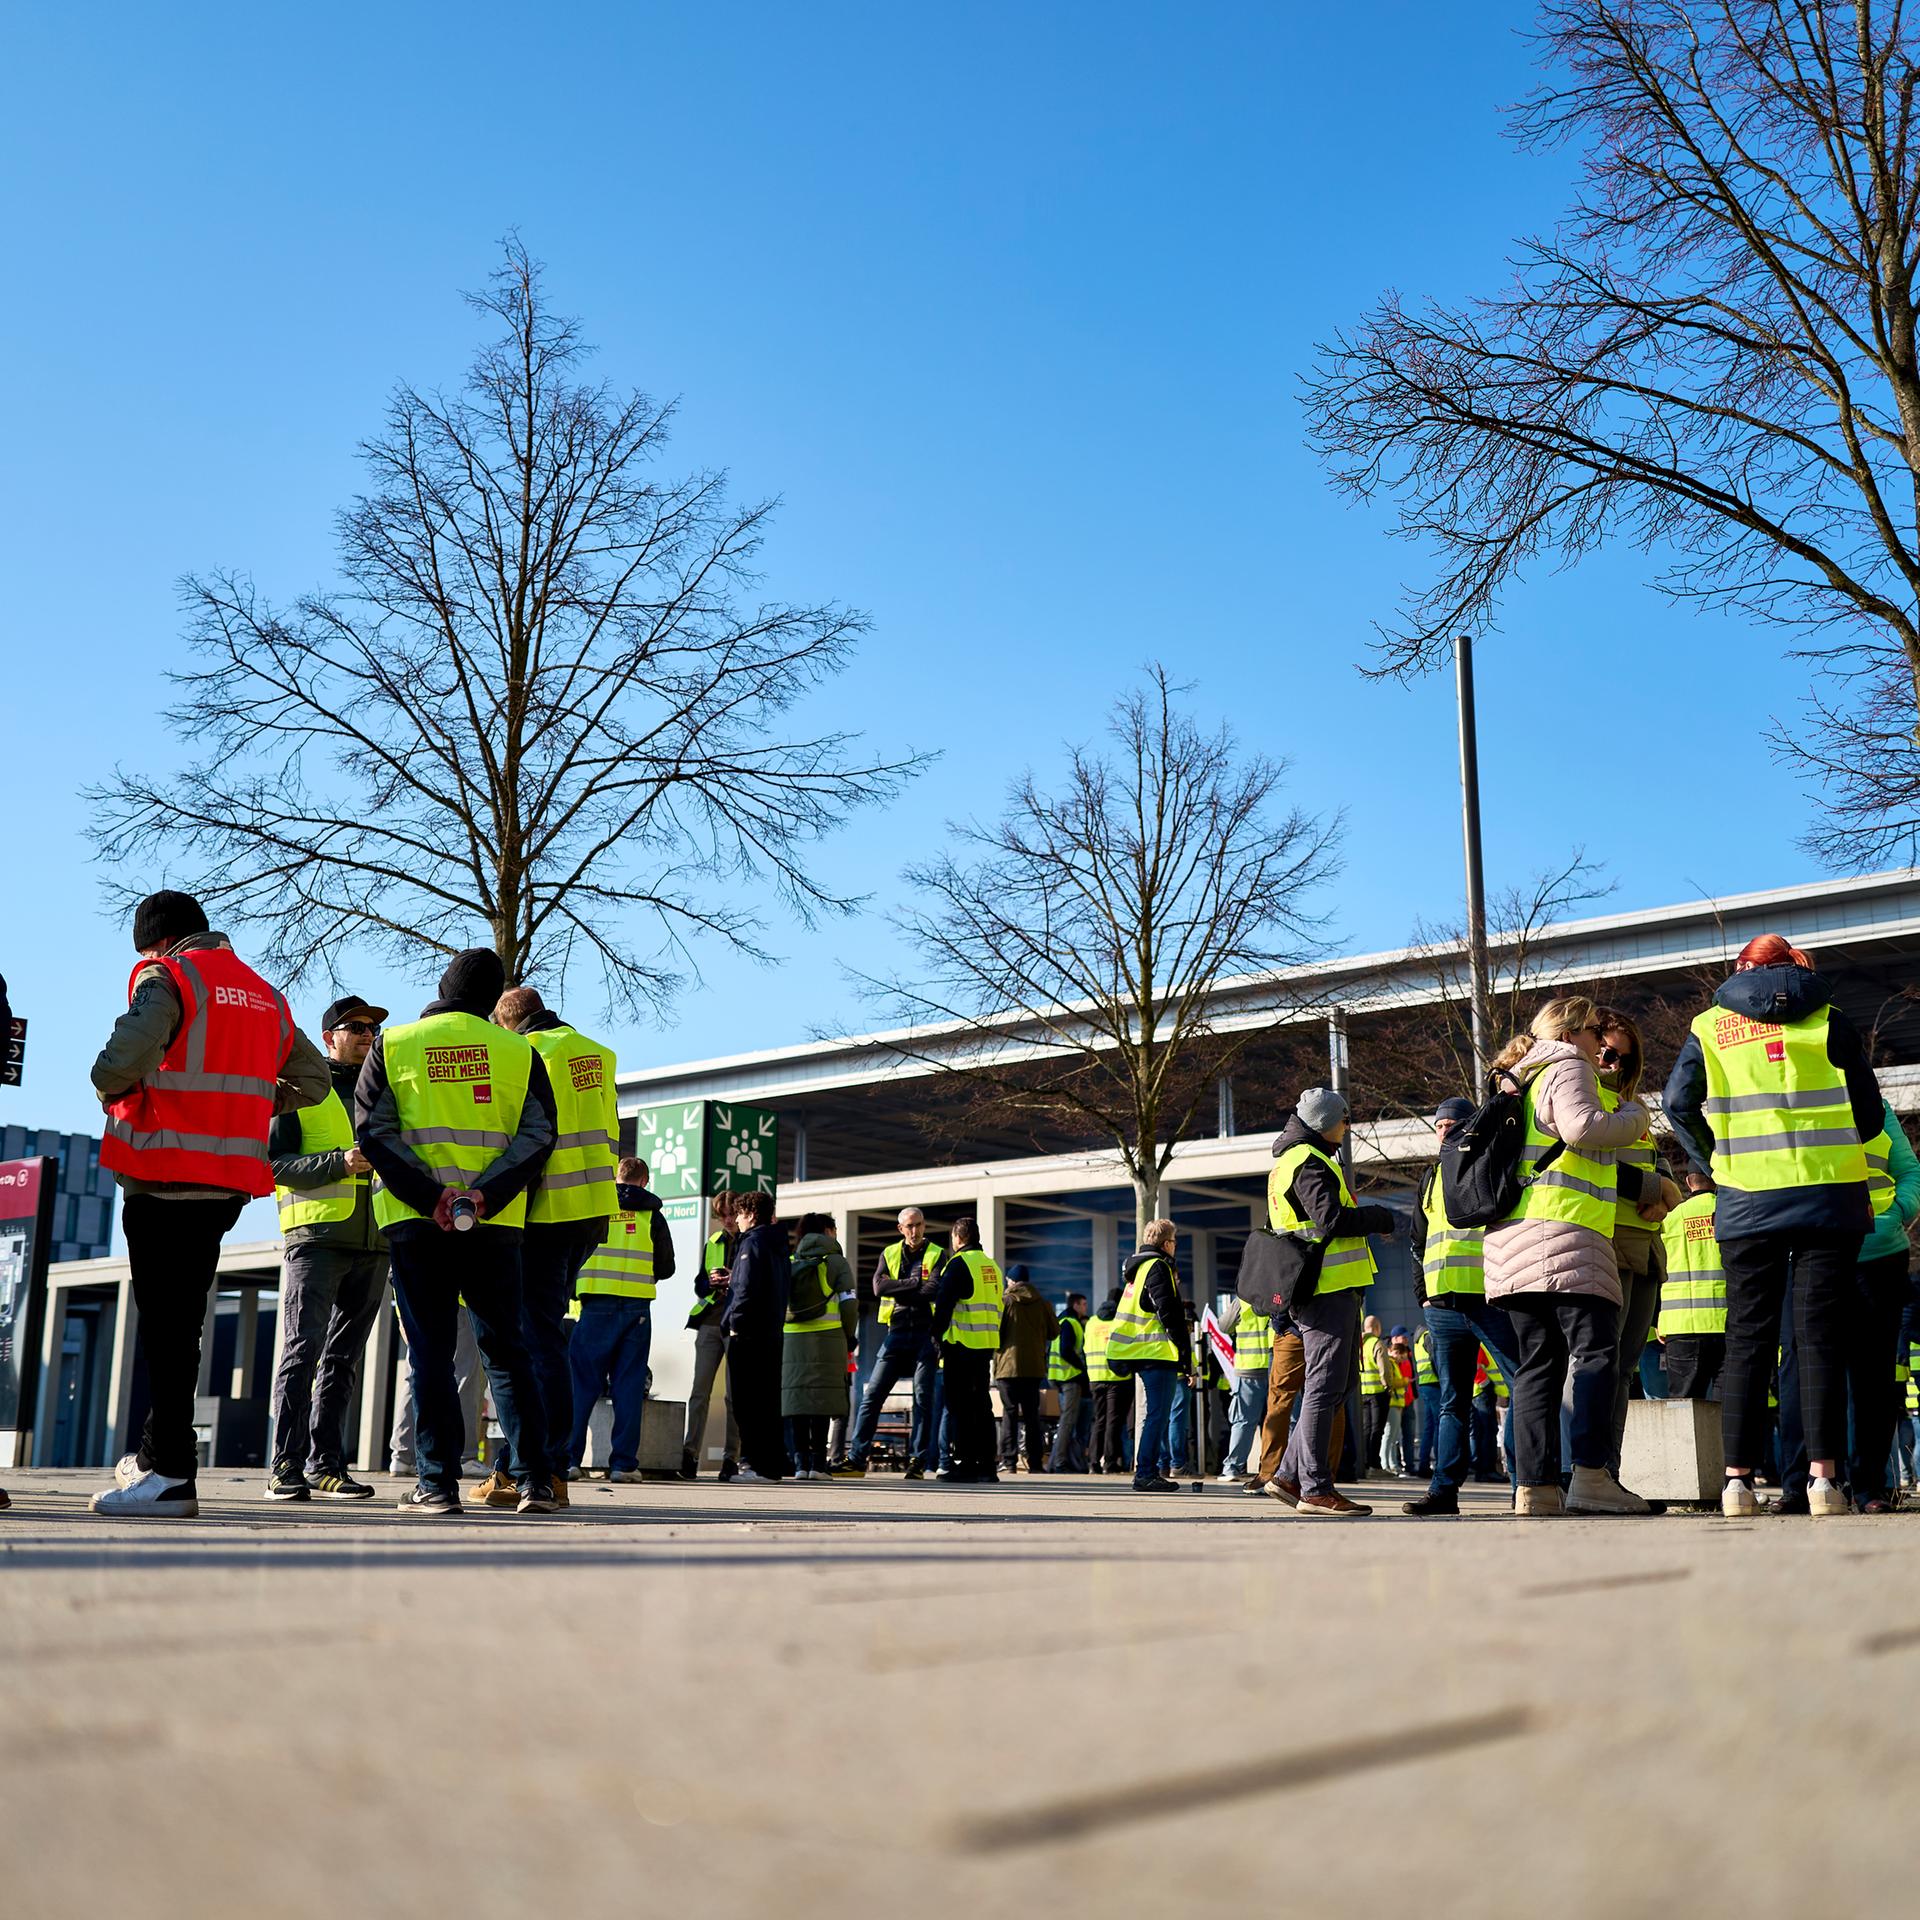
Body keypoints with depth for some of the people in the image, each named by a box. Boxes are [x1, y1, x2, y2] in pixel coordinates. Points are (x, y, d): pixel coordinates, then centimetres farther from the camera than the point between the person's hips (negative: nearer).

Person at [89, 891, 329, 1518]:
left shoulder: (167, 977, -4)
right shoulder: (264, 994, 18)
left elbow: (120, 1064, -20)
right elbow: (314, 1080, 23)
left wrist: (110, 1090, 1)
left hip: (165, 1177, -7)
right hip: (230, 1180, 7)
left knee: (165, 1322, -5)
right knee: (181, 1318, 15)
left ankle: (171, 1474, -5)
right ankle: (157, 1452, 22)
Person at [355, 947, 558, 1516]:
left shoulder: (393, 1045, 5)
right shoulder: (518, 1051, 7)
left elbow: (373, 1131, -5)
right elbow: (538, 1134, -4)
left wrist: (431, 1198, -12)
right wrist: (483, 1195, -13)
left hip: (415, 1221, -1)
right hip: (497, 1223, 1)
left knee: (430, 1353, 4)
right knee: (506, 1350, 9)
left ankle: (438, 1484, 2)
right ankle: (535, 1480, 4)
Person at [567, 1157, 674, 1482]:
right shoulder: (652, 1215, 7)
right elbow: (666, 1268, 9)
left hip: (596, 1306, 0)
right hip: (637, 1307, 0)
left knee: (581, 1383, 3)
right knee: (629, 1386, 3)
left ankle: (568, 1458, -1)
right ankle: (623, 1463, 1)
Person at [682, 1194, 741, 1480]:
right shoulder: (713, 1242, 18)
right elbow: (699, 1285, 20)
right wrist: (711, 1282, -2)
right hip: (710, 1322, 4)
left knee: (735, 1394, -3)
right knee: (699, 1390, -4)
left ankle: (732, 1458, 2)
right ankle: (689, 1454, -6)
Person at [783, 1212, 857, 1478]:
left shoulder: (790, 1263, 13)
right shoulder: (836, 1261, 3)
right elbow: (849, 1303, -2)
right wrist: (849, 1337, 9)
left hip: (791, 1339, 3)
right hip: (827, 1339, -3)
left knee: (796, 1396, 3)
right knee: (822, 1398, -1)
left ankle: (800, 1463, 0)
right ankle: (817, 1463, -4)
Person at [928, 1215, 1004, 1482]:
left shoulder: (959, 1264, -8)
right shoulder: (992, 1266, 16)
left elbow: (943, 1303, -13)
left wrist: (936, 1337, -6)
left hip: (962, 1343, -8)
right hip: (987, 1345, 8)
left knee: (960, 1405, -3)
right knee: (982, 1404, 10)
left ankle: (965, 1463, -5)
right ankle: (986, 1465, 10)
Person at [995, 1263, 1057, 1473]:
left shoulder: (1005, 1302, -4)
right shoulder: (1041, 1303, 6)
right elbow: (1054, 1331, 10)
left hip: (1008, 1365, -3)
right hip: (1034, 1367, 3)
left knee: (1009, 1413, -1)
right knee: (1032, 1414, 9)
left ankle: (1009, 1461, -6)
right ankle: (1036, 1462, 7)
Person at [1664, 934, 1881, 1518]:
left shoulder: (1710, 1026, 7)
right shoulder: (1829, 1021, 6)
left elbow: (1678, 1104, 2)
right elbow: (1869, 1113, 6)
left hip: (1746, 1202, 1)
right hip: (1829, 1194, 0)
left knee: (1747, 1339, 4)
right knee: (1820, 1335, 1)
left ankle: (1738, 1478, 0)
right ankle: (1823, 1475, -5)